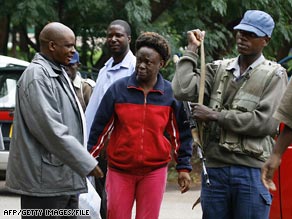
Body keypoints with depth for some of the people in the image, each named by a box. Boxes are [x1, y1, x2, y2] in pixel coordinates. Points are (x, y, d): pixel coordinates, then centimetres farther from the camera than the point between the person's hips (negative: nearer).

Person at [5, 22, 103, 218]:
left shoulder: (59, 74, 17)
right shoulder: (36, 76, -15)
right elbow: (50, 128, -22)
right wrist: (86, 162, -19)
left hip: (66, 177, 10)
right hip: (44, 178, -10)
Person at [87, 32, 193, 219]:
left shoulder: (171, 94, 0)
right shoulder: (118, 89, -2)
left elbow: (181, 133, 6)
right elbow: (100, 128, 3)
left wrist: (184, 167, 4)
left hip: (154, 171, 0)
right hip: (119, 170, 0)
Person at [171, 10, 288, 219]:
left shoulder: (274, 75, 1)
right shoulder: (218, 69, 12)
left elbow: (265, 122, -12)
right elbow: (182, 91, -3)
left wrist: (215, 116, -9)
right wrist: (192, 49, 4)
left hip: (252, 171, -4)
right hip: (215, 168, 4)